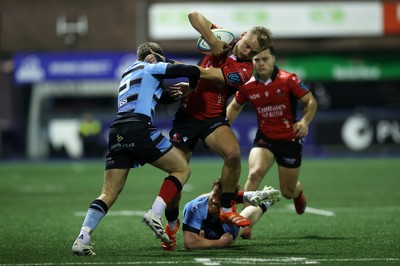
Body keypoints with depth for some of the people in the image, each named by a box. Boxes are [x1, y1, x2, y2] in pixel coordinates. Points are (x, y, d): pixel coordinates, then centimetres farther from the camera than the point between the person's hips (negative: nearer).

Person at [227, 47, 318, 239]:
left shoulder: (288, 80, -14)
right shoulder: (247, 85, -5)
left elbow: (311, 102, -8)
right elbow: (235, 107, 14)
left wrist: (305, 121, -26)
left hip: (290, 139, -1)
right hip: (264, 138, 1)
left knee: (288, 192, 9)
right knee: (254, 174, -28)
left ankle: (298, 192, 51)